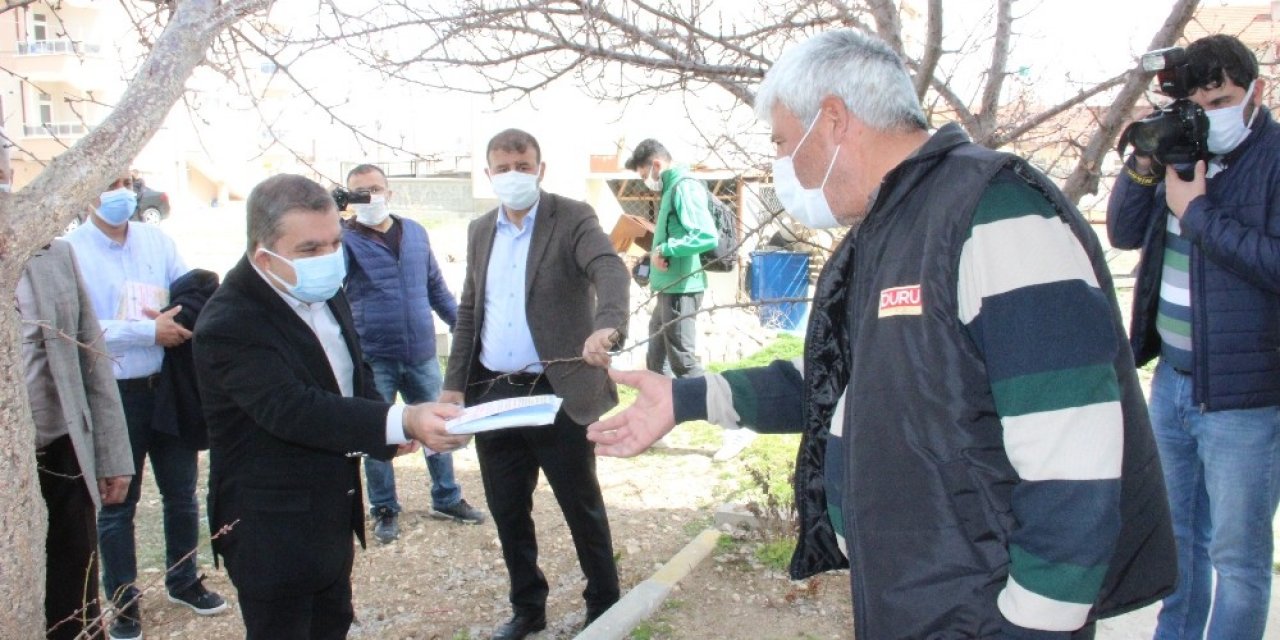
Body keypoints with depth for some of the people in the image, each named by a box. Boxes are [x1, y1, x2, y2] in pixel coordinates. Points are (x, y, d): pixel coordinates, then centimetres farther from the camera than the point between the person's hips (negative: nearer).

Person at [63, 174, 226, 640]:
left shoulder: (156, 240, 3)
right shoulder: (70, 251, -10)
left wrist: (174, 320, -17)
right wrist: (149, 331, -23)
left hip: (169, 386, 4)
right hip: (112, 394, -4)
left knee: (181, 491, 16)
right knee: (117, 503, 11)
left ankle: (182, 580, 35)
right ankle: (123, 600, 27)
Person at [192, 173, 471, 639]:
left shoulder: (324, 292, 3)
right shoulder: (229, 324, -25)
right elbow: (293, 409, -36)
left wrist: (383, 424, -4)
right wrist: (401, 422, -47)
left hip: (333, 512, 8)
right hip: (273, 530, -8)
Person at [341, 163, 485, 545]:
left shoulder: (415, 233, 9)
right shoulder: (345, 239, -4)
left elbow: (436, 287, 17)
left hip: (421, 353, 4)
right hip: (372, 359, -3)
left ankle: (447, 499, 29)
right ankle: (384, 510, 23)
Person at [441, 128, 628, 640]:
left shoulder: (573, 218, -6)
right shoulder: (480, 230, 12)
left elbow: (610, 270, -25)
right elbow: (469, 311, 16)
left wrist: (607, 325, -45)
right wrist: (455, 383, 9)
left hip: (556, 392, -5)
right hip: (492, 394, 5)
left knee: (582, 507, 8)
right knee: (507, 510, 15)